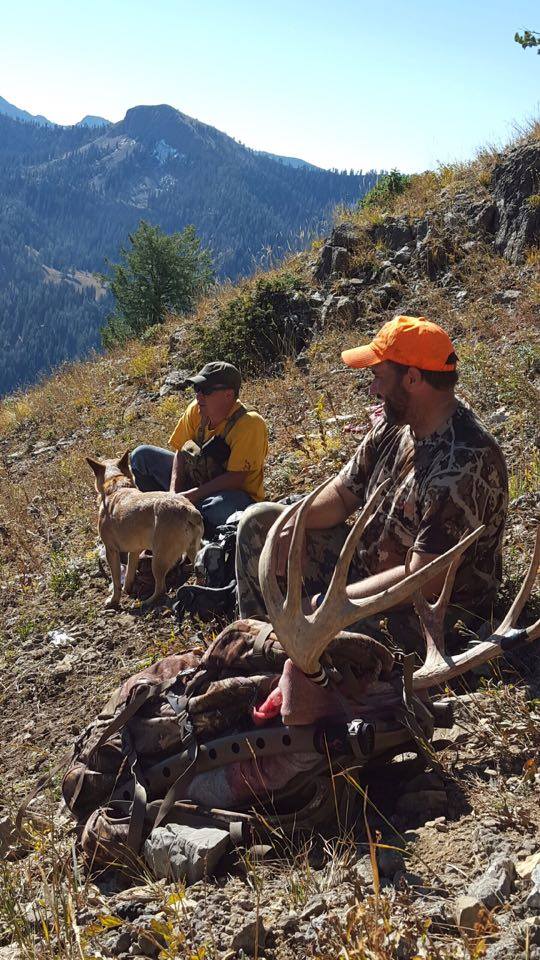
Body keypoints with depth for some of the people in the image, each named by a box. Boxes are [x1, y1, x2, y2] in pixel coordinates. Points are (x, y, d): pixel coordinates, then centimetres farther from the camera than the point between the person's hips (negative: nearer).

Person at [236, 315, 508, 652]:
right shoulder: (395, 424, -2)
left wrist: (326, 602, -25)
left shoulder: (464, 463, -29)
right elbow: (343, 493, 9)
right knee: (258, 521, 8)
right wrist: (288, 525, -11)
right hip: (367, 567, 9)